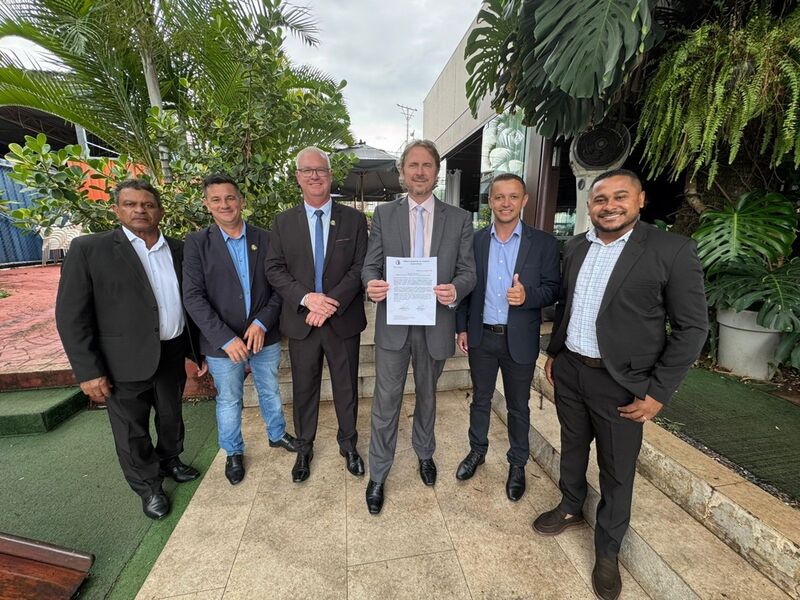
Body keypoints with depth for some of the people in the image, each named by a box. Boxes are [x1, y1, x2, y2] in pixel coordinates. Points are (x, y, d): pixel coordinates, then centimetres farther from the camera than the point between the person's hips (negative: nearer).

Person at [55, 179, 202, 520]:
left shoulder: (178, 249, 3)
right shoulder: (89, 248, -8)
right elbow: (71, 315, -9)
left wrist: (197, 350, 7)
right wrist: (88, 371, -12)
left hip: (172, 355, 4)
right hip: (125, 362, -3)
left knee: (171, 417, 22)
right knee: (132, 431, 14)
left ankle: (170, 461, 48)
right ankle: (148, 486, 37)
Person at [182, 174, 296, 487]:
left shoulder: (265, 239, -2)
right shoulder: (197, 243, -6)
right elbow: (193, 297, -12)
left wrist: (262, 323, -16)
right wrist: (226, 338, -19)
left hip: (264, 336, 2)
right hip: (222, 342, -1)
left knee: (270, 391, 20)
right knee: (229, 401, 16)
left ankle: (277, 434, 45)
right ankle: (234, 452, 41)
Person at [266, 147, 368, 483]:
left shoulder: (354, 219, 0)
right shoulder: (283, 222, 4)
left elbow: (360, 267, -6)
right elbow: (274, 269, -2)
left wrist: (333, 301, -19)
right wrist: (306, 298, -18)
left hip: (344, 320, -1)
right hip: (301, 321, 1)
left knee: (347, 387, 14)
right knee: (304, 389, 15)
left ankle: (348, 444, 37)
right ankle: (304, 448, 38)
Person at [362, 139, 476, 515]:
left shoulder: (459, 219, 1)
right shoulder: (384, 215, 2)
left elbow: (468, 271, -2)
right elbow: (370, 265, 0)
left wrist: (455, 290, -24)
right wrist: (372, 284, -23)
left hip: (435, 324, 1)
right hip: (393, 322, 0)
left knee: (427, 395, 22)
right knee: (386, 402, 7)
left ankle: (425, 453, 48)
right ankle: (378, 475, 30)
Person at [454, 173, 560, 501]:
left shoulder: (543, 243, -5)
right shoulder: (475, 240, 0)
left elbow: (552, 289, -4)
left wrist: (528, 295, -25)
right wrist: (462, 327, 3)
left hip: (519, 340, -1)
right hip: (481, 337, 2)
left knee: (518, 406, 15)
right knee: (480, 398, 19)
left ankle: (517, 463, 38)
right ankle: (477, 450, 42)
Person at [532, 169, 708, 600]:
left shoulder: (672, 250, -12)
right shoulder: (575, 247, 3)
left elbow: (691, 327, -10)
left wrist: (658, 391, -13)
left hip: (620, 382, -4)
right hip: (569, 370, 5)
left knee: (617, 471, 13)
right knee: (572, 446, 22)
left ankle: (607, 551, 37)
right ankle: (570, 508, 48)